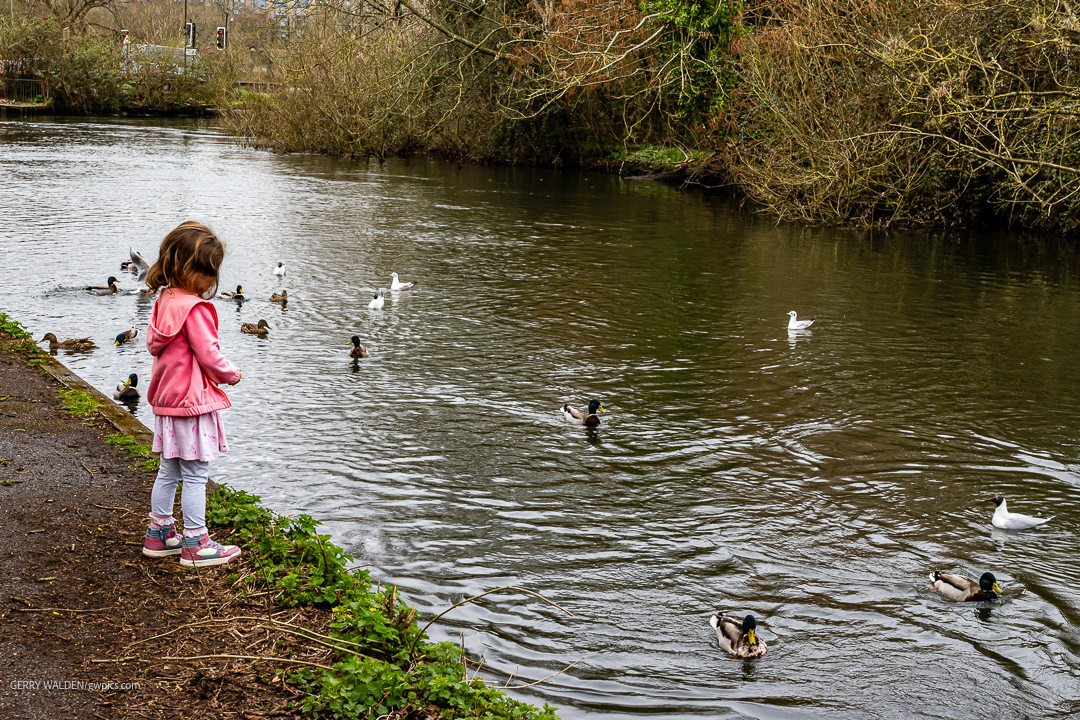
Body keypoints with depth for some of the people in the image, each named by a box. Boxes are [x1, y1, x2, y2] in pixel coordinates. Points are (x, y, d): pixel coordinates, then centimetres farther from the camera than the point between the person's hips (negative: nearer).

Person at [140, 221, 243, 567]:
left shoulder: (164, 302, 7)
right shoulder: (195, 308, -21)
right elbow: (209, 355, -22)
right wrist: (232, 374, -3)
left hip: (167, 401, 9)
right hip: (194, 402, -9)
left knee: (168, 472, 18)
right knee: (196, 475, 0)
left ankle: (159, 533, 27)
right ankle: (196, 544, 7)